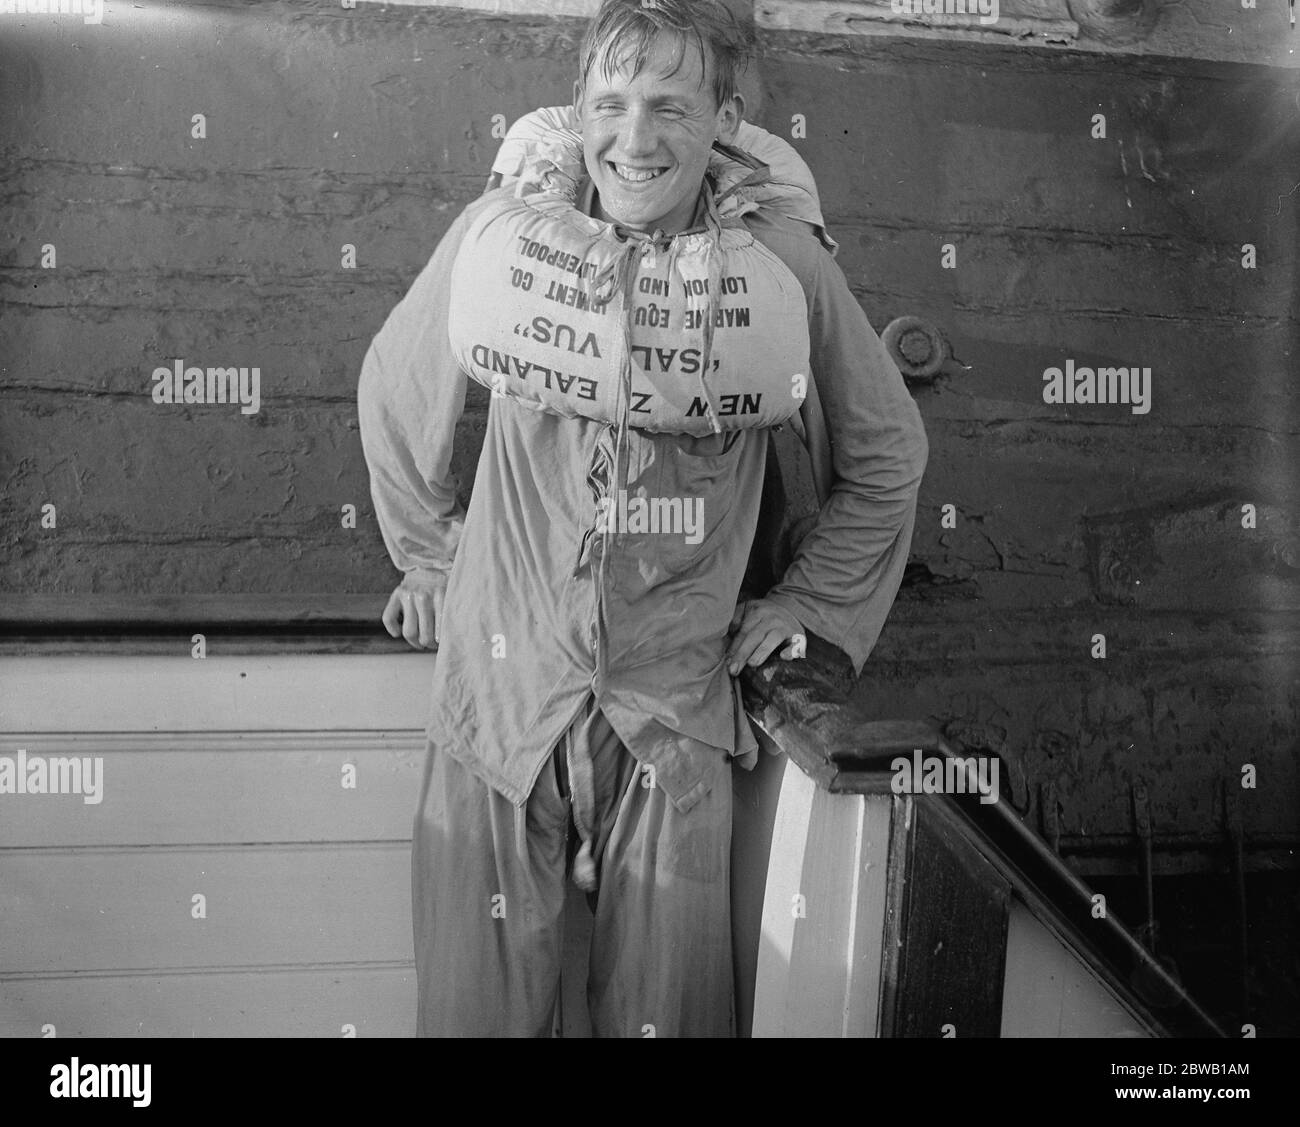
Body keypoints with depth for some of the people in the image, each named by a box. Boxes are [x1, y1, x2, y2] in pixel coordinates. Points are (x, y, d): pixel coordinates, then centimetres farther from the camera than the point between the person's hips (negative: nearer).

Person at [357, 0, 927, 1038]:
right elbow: (390, 393, 14)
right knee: (477, 1002, 10)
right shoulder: (499, 236, -4)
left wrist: (811, 603, 7)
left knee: (666, 1006, 7)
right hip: (501, 683, 1)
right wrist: (431, 559, 15)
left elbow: (887, 454, 9)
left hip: (674, 708, 0)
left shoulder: (783, 266, -6)